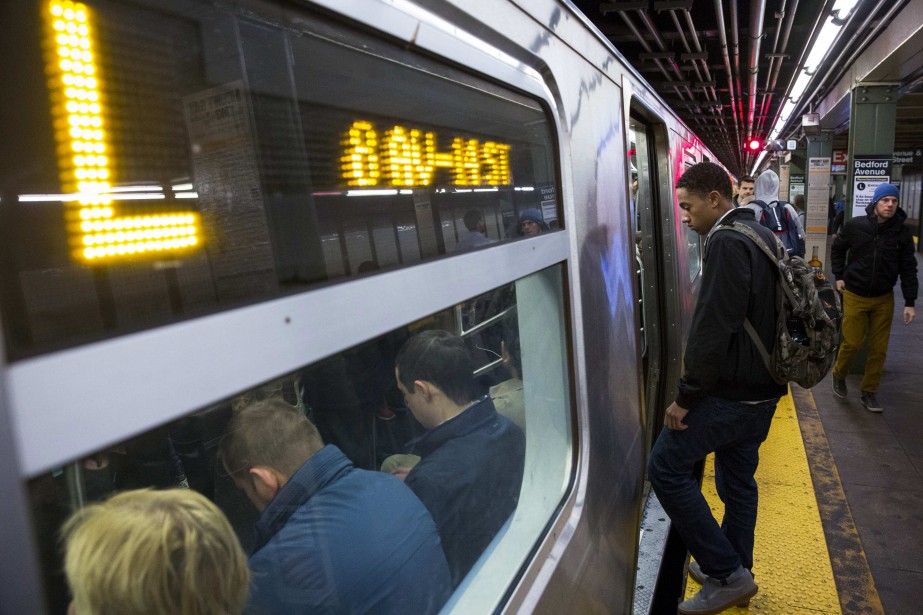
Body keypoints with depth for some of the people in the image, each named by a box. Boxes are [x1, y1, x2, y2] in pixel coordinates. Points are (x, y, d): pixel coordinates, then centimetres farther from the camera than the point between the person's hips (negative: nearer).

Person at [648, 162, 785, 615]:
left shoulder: (727, 243, -19)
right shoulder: (762, 235, 13)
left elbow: (712, 328, -25)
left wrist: (686, 397, -18)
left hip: (731, 391, -10)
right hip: (764, 387, 10)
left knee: (666, 467, -2)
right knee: (738, 479, 19)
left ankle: (726, 574, 5)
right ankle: (734, 575, 33)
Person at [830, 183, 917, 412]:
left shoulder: (902, 233, -4)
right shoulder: (856, 226, -8)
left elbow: (908, 270, -1)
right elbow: (837, 249, 10)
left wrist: (909, 303, -5)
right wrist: (839, 276, 3)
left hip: (884, 299, 2)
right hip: (855, 296, -2)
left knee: (879, 348, 6)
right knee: (852, 342, 0)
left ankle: (869, 392, 20)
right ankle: (839, 374, 30)